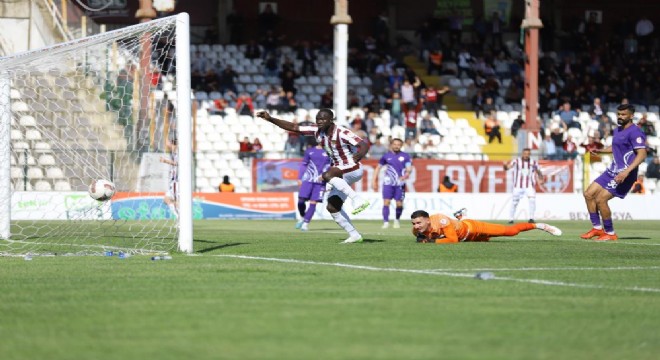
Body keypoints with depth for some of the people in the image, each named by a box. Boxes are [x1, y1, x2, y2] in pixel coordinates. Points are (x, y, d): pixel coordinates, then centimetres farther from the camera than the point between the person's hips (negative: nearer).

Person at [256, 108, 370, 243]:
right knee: (332, 207, 2)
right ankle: (354, 235, 10)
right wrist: (270, 119, -8)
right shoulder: (317, 131, 0)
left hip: (353, 169, -8)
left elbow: (364, 145, -26)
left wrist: (359, 155, -44)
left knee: (327, 175, -35)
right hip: (341, 175, 8)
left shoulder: (342, 133, -20)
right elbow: (293, 127, 0)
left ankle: (358, 200, -34)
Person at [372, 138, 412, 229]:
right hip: (388, 183, 0)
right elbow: (378, 168, 14)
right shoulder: (386, 156, 7)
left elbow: (409, 168, -2)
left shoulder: (406, 156, 4)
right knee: (386, 202, -11)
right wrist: (374, 181, 9)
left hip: (400, 184, 0)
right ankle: (386, 222, -8)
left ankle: (397, 220, 25)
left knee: (399, 204, 0)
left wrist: (405, 175, -24)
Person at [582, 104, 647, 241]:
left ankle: (610, 233, -2)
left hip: (624, 174, -9)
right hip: (612, 171, 10)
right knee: (589, 194, 7)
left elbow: (642, 155, -25)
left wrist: (626, 171, -35)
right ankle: (597, 228, 16)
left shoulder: (635, 132, -16)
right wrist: (600, 150, 16)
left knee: (600, 199, -16)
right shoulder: (618, 130, 14)